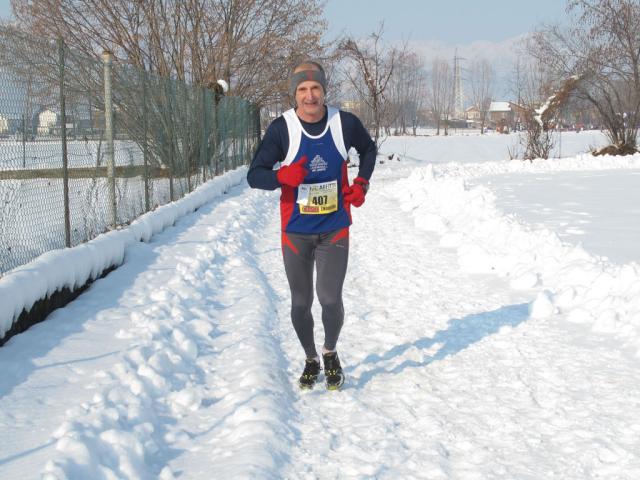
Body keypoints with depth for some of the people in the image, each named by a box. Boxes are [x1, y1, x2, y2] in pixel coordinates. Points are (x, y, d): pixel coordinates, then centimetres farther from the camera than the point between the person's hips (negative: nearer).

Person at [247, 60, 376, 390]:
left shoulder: (345, 123, -6)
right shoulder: (282, 128, -12)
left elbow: (368, 149, 17)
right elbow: (254, 175, -11)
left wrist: (361, 183, 2)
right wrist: (283, 176, -31)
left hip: (334, 229, 0)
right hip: (296, 231, 0)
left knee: (330, 298, -8)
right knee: (300, 303, 8)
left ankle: (330, 353, 21)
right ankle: (311, 360, 32)